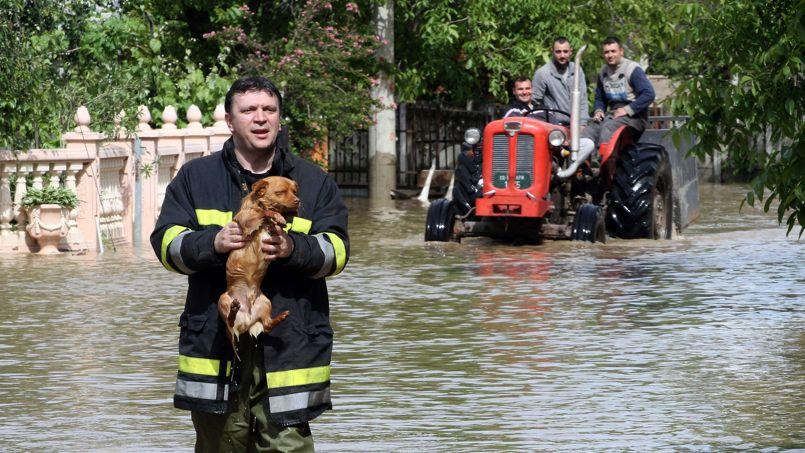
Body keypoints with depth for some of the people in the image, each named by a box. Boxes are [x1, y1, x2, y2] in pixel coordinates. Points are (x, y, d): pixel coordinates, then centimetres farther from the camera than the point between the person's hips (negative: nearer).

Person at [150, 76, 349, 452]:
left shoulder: (314, 182, 12)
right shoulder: (195, 177, 12)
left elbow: (336, 250, 3)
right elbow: (166, 242, 3)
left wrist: (294, 248, -19)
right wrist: (213, 243, -17)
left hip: (289, 346, -1)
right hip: (215, 346, 1)